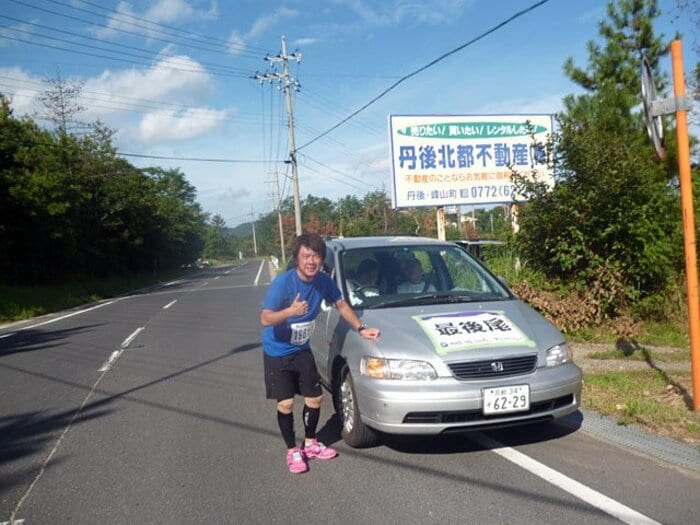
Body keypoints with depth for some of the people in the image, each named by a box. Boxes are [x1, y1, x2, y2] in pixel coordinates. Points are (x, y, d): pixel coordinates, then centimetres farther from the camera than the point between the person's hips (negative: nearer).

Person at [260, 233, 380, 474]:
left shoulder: (324, 281, -10)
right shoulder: (283, 282, -25)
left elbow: (342, 305, 7)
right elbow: (265, 319, -28)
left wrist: (361, 328, -2)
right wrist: (290, 311, -45)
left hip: (302, 350, 5)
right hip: (277, 352, -5)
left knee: (314, 398, 9)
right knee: (286, 403, -4)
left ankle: (310, 443, 31)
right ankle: (292, 451, 16)